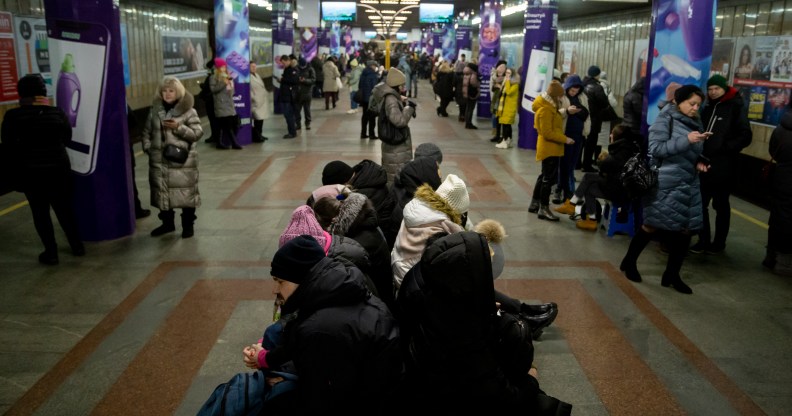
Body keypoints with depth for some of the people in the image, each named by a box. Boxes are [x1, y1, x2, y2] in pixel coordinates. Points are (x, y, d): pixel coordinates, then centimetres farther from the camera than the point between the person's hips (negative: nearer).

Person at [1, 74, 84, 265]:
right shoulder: (57, 113, -5)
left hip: (30, 172, -2)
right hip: (58, 168, 2)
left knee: (40, 212, 8)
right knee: (65, 209, 15)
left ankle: (51, 252, 10)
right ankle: (77, 246, 21)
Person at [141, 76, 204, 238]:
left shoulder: (188, 110, -5)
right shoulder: (155, 109, 7)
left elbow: (197, 133, -9)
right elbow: (147, 131, 14)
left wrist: (179, 127, -19)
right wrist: (147, 147, 0)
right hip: (159, 160, 4)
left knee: (185, 191, 1)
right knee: (162, 191, 13)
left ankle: (188, 225, 17)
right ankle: (167, 223, 30)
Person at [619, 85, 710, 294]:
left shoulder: (695, 122, 11)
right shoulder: (666, 119, -7)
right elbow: (656, 148, -16)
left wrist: (698, 162, 0)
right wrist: (686, 140, -23)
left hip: (689, 184, 6)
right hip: (665, 183, -6)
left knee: (686, 228, 4)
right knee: (653, 225, 3)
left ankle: (672, 274, 17)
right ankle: (629, 262, 24)